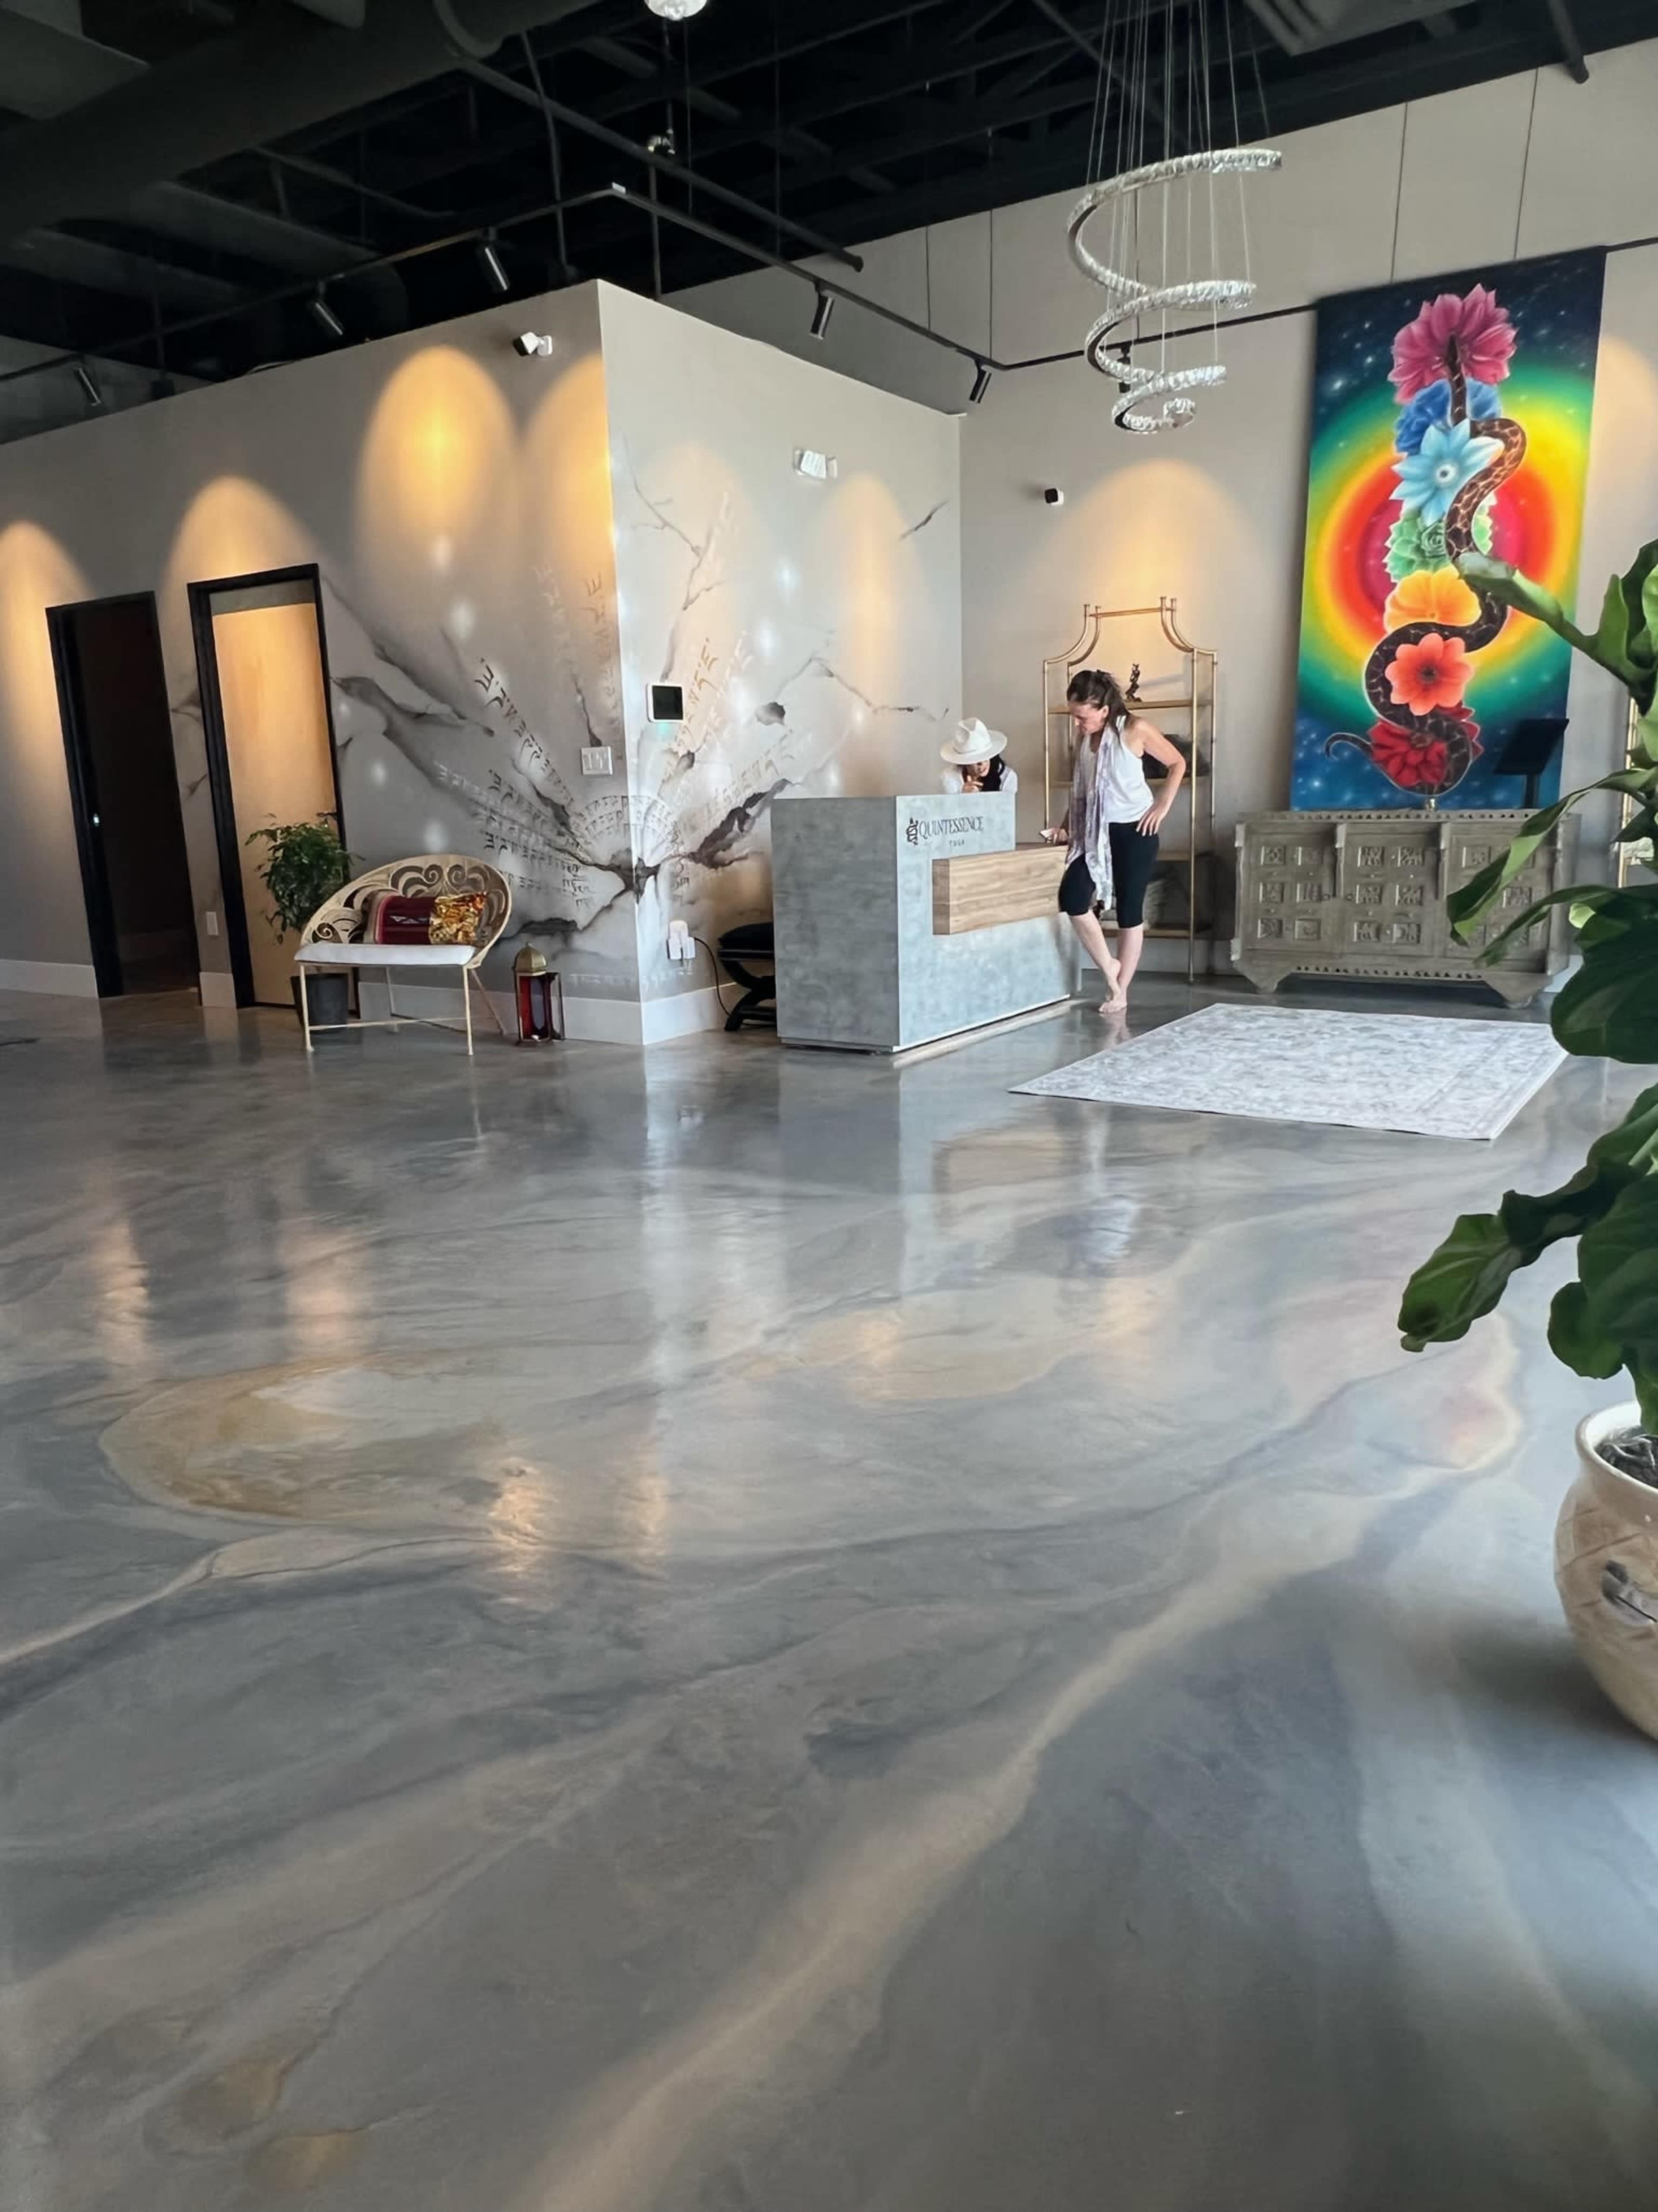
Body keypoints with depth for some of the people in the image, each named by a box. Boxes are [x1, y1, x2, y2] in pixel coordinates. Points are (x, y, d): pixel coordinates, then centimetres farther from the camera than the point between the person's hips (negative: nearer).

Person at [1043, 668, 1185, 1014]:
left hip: (1134, 831, -5)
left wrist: (1162, 807, -8)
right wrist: (1066, 825, 7)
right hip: (1096, 832, 5)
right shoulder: (1084, 737, 5)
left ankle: (1120, 993, 10)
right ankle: (1109, 968, 5)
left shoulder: (1135, 730, -12)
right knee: (1072, 897, -13)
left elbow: (1178, 764, -2)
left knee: (1129, 910, 1)